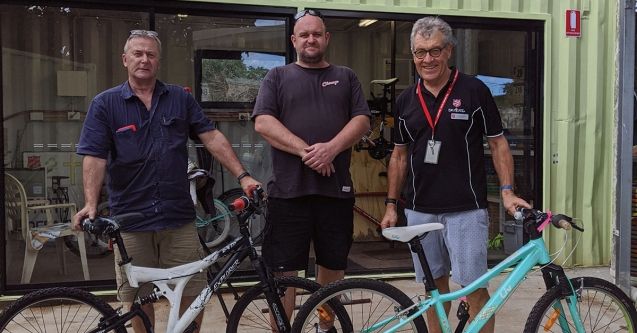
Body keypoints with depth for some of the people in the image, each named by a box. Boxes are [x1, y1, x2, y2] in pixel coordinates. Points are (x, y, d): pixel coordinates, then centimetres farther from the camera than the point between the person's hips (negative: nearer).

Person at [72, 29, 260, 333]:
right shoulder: (105, 104, 1)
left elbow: (212, 138, 3)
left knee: (195, 292, 5)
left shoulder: (180, 98, 7)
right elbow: (94, 157, -6)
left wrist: (242, 176, -7)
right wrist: (91, 204, -20)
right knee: (138, 298, 10)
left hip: (178, 218, 1)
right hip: (130, 220, -1)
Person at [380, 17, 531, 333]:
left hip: (466, 209, -3)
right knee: (435, 285, 13)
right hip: (419, 210, 4)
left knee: (474, 287, -3)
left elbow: (498, 143, 1)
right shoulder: (406, 100, 8)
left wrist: (507, 191, -10)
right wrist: (391, 204, 10)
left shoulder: (474, 90, -3)